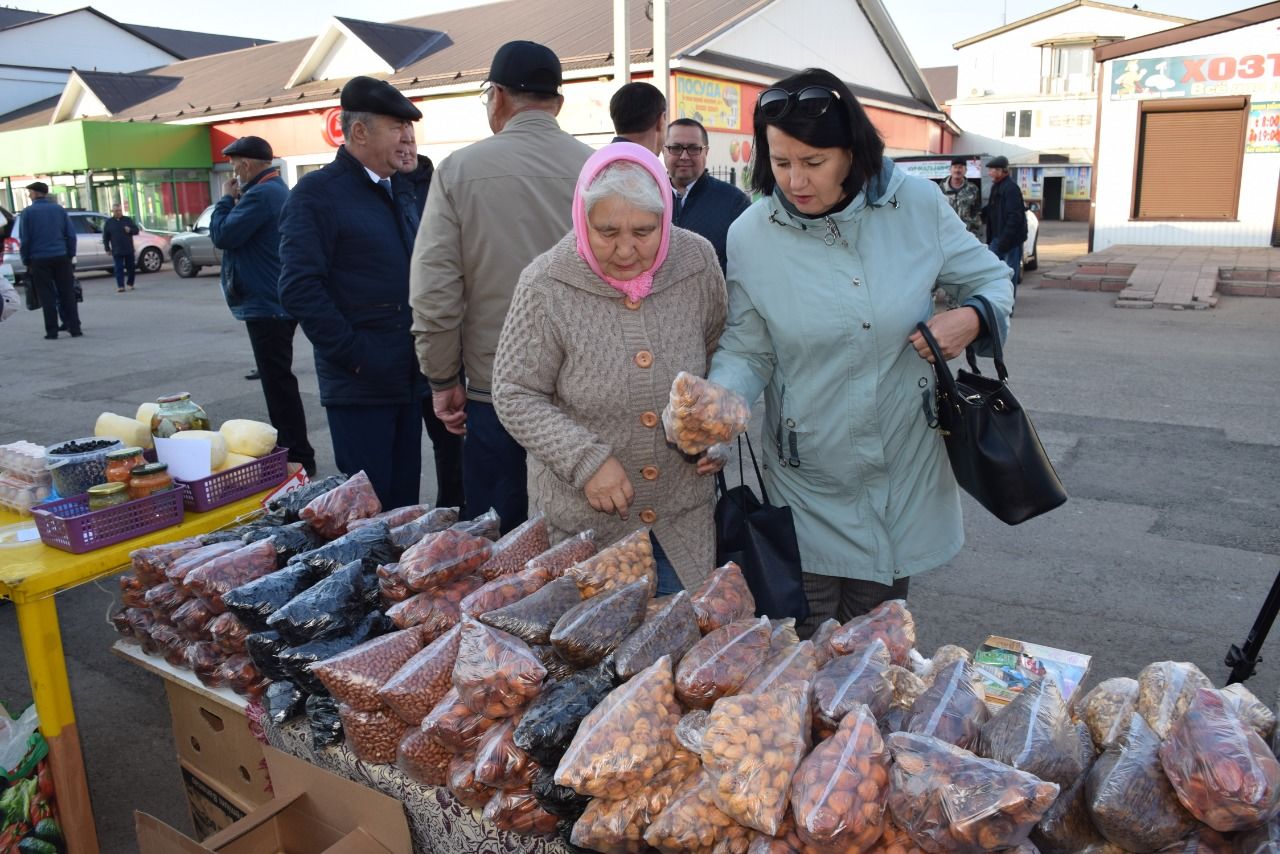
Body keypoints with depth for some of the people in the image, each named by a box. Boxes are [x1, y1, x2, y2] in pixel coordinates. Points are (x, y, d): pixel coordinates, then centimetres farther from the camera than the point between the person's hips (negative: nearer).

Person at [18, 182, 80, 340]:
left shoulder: (28, 212, -2)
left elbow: (25, 239, -3)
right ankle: (74, 328, 2)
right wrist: (71, 255, 8)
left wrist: (26, 260, 6)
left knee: (47, 297, 3)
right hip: (61, 257, 2)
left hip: (39, 260, -2)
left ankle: (52, 331, 3)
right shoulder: (59, 209, 4)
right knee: (67, 294, 5)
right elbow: (71, 235, 2)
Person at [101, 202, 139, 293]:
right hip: (117, 251, -1)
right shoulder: (108, 222, 6)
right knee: (119, 269, -7)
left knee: (131, 268, 7)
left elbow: (136, 230, 6)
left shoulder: (128, 220, 8)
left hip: (129, 250, 1)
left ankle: (130, 284, 22)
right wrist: (107, 249, -1)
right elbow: (105, 237, 6)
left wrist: (130, 230, -17)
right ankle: (120, 286, -9)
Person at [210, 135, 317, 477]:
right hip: (278, 302, 11)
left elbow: (222, 235, -18)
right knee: (278, 379, 19)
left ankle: (298, 458, -1)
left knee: (278, 382, -6)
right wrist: (235, 200, 7)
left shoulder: (260, 194, -18)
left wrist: (226, 198, -4)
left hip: (266, 304, -11)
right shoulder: (278, 189, 15)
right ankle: (288, 448, 29)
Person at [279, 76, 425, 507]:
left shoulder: (401, 188, 14)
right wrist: (355, 355, -18)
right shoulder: (317, 193, -9)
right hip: (360, 384, -7)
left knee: (405, 497, 15)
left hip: (409, 376, 7)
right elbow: (300, 290, -17)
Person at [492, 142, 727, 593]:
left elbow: (721, 356, 9)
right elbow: (514, 395, -11)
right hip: (582, 519, -2)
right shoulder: (547, 283, -17)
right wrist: (586, 460, -21)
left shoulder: (698, 263, -8)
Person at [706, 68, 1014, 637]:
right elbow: (746, 351, -4)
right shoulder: (750, 236, -10)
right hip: (809, 483, -1)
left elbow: (990, 278, 6)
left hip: (905, 472, 1)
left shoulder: (917, 204, -7)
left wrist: (971, 318, -16)